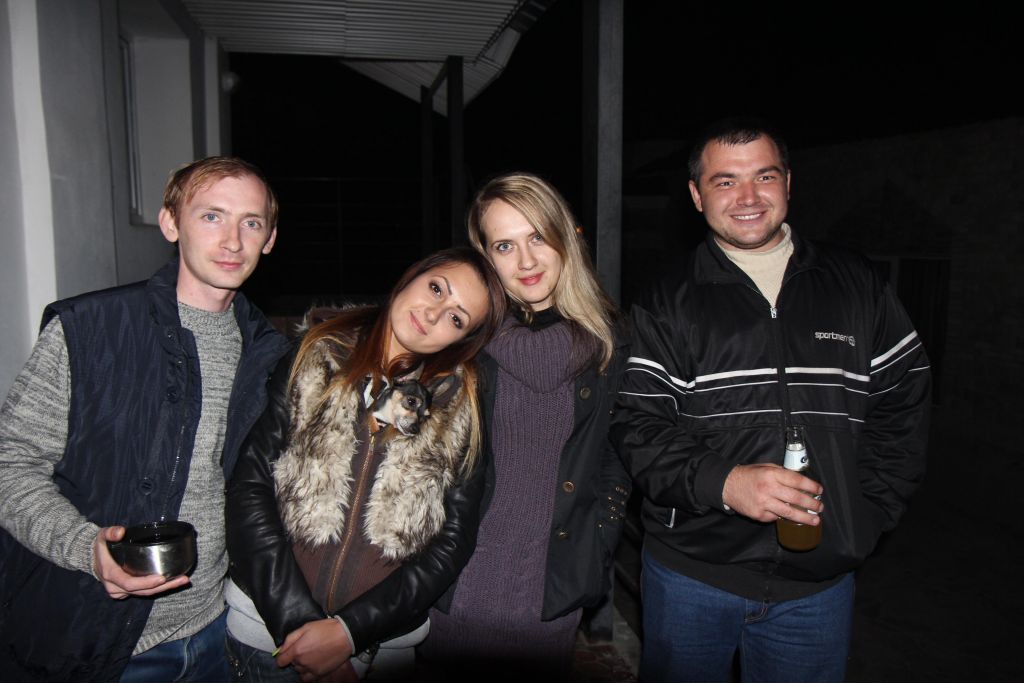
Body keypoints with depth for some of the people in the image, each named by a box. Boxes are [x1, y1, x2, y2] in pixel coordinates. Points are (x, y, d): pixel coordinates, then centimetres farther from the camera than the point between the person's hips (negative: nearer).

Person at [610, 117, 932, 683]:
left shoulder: (857, 288, 4)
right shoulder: (668, 304, -3)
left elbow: (903, 403, 6)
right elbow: (637, 427, -9)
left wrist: (865, 516, -3)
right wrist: (721, 483, -24)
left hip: (819, 577, 2)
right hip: (690, 570, -1)